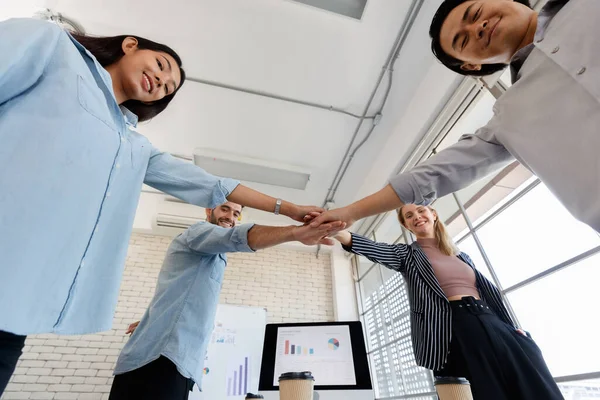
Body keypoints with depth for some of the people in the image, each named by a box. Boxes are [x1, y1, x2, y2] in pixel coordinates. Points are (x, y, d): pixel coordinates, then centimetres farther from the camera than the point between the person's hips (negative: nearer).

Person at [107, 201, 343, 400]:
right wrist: (297, 232, -41)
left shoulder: (213, 258, 27)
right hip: (163, 358, -10)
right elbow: (239, 237, -28)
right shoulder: (200, 231, -5)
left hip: (176, 361, 10)